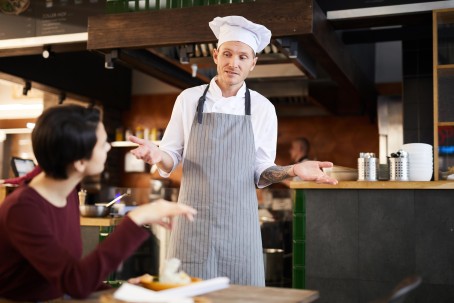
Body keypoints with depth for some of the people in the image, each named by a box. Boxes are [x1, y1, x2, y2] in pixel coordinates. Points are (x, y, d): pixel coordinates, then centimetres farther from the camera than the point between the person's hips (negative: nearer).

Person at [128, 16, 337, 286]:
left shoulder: (263, 108, 2)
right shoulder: (189, 99, 2)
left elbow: (261, 173, 6)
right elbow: (171, 161, 5)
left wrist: (291, 170, -12)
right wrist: (158, 155, -16)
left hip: (239, 222, 0)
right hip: (194, 220, 0)